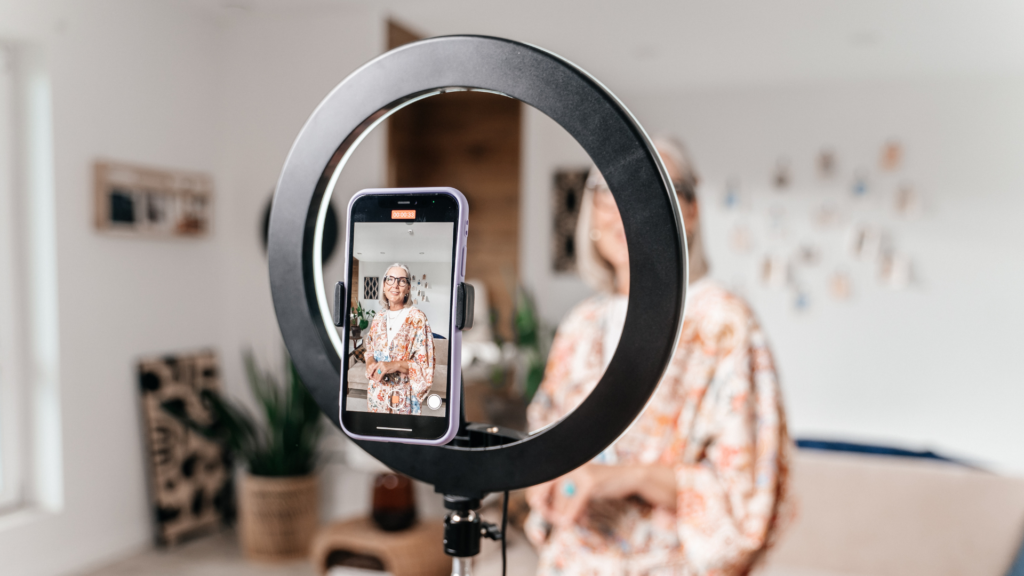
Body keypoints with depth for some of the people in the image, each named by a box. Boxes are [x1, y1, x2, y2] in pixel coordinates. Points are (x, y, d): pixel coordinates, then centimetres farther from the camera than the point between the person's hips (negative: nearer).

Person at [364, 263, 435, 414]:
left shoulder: (417, 318, -12)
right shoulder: (379, 318, 5)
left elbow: (426, 366, -13)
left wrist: (396, 365, -26)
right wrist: (370, 363, -8)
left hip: (403, 397, -5)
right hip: (377, 394, 5)